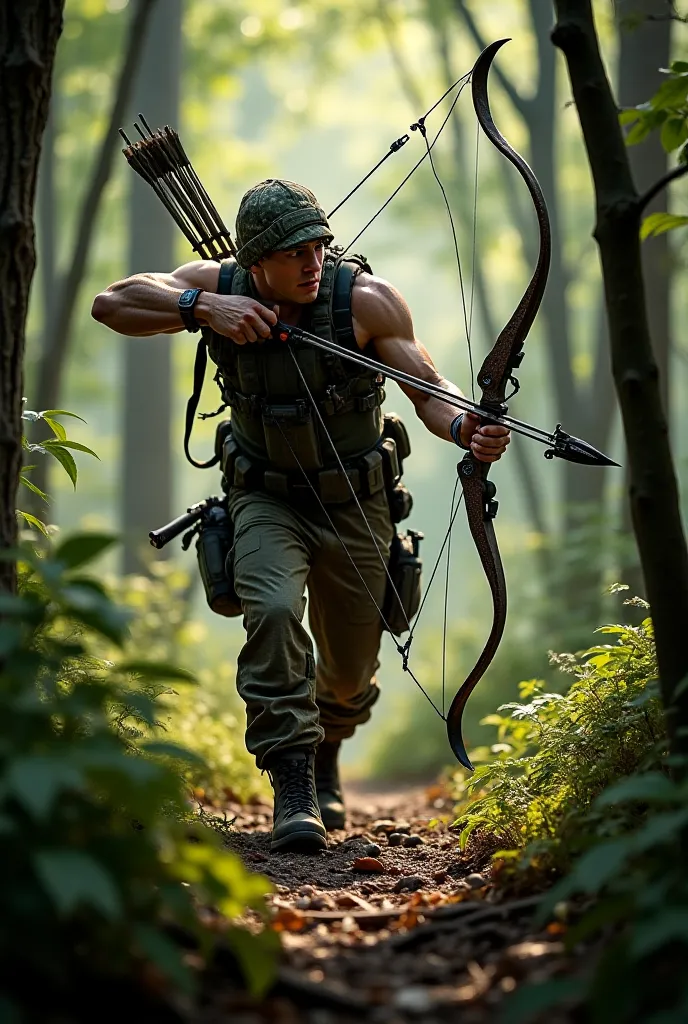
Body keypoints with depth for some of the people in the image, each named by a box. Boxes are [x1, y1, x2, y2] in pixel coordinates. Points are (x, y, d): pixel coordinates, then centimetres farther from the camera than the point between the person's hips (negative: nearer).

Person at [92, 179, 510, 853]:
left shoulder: (366, 299, -20)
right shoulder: (221, 287, -14)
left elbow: (428, 388, -20)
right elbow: (111, 303, -19)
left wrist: (465, 429, -43)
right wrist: (199, 308, -34)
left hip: (354, 503, 0)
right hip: (265, 499, 0)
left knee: (351, 666, 11)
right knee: (273, 612, -29)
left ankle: (324, 753, 47)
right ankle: (292, 790, -23)